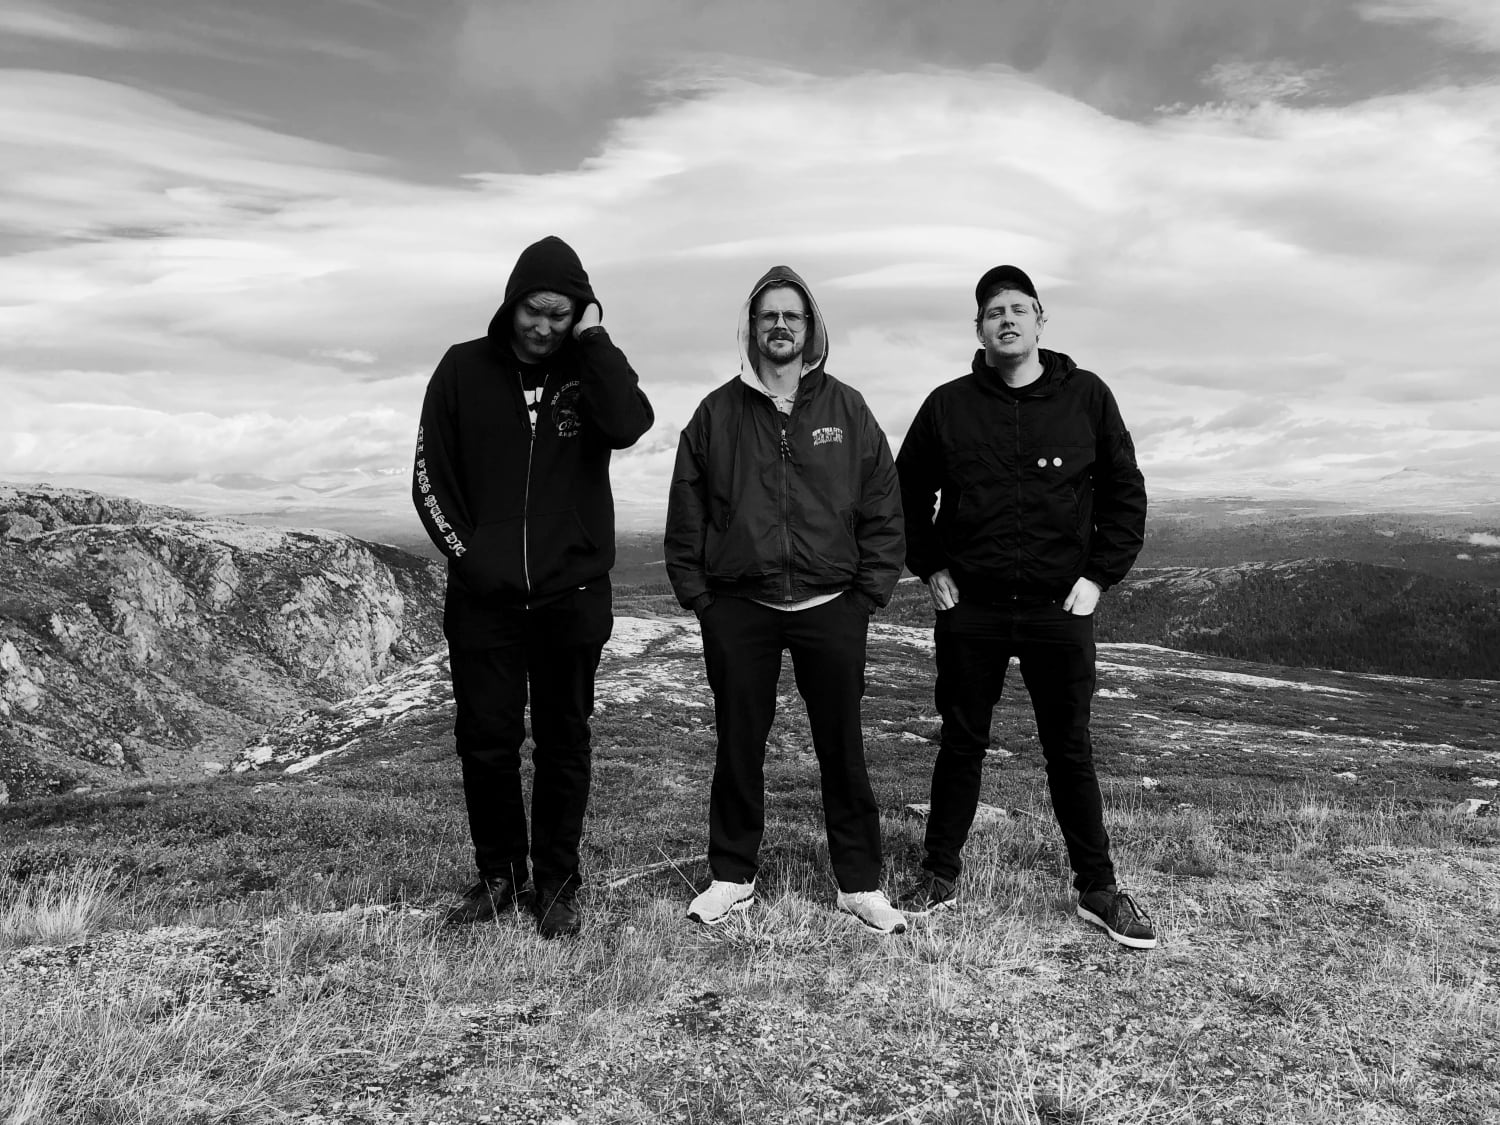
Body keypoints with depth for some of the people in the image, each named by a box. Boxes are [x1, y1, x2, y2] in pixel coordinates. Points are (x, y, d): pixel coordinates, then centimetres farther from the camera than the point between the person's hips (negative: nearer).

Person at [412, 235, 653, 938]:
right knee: (485, 742, 6)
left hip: (572, 596, -1)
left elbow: (630, 425, -20)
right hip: (482, 597, 1)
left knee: (563, 745, 7)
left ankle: (557, 883, 21)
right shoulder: (464, 369, 4)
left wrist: (593, 340, -15)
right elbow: (430, 476, 4)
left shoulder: (591, 369, 3)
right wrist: (465, 552, -5)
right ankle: (498, 876, 24)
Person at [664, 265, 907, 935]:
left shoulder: (846, 410, 5)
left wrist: (870, 592, -1)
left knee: (843, 751, 7)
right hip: (737, 611, 1)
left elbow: (883, 508, 5)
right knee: (738, 748, 10)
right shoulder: (717, 413, 5)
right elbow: (686, 512, 6)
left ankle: (860, 884, 20)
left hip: (832, 610, 0)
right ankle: (732, 877, 25)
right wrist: (696, 592, 0)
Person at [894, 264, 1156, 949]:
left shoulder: (1086, 397, 2)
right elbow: (907, 494, 13)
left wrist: (1099, 576, -2)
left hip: (1059, 610, 0)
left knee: (1070, 751, 8)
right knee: (961, 745, 10)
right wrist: (929, 567, 4)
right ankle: (940, 875, 24)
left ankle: (1097, 890, 20)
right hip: (969, 610, 1)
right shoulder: (947, 406, 3)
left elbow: (1125, 492, 6)